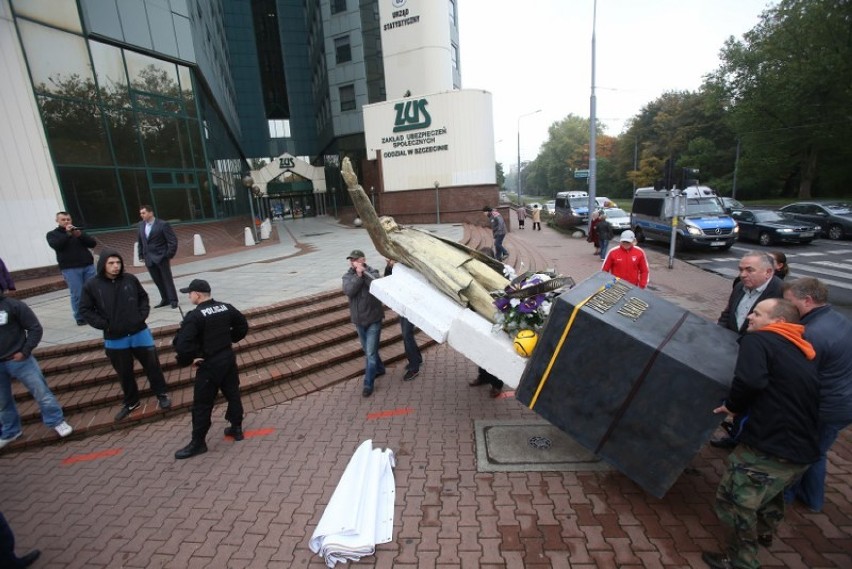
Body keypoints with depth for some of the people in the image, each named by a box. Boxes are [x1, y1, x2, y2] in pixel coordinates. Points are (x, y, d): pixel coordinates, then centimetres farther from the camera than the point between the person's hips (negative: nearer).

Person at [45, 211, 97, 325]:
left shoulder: (79, 231, 18)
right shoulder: (52, 234, 11)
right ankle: (80, 318, 0)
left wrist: (80, 235, -9)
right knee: (77, 295, -7)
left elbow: (93, 243, 5)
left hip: (88, 266, 2)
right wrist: (67, 234, -14)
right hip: (70, 269, -2)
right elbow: (56, 245, -10)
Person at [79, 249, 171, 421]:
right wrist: (103, 324, -9)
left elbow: (143, 297, 9)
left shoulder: (130, 279, -5)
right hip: (115, 339, 0)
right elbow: (85, 309, 1)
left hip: (139, 333, 0)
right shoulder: (92, 285, -8)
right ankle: (131, 402, 35)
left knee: (152, 365, 8)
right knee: (124, 373, 16)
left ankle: (161, 395, 26)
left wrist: (142, 315, -3)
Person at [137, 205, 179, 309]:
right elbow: (140, 241, 17)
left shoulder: (163, 225, -9)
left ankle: (173, 300, 7)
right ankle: (165, 299, 21)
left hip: (161, 257, -5)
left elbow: (173, 241, -10)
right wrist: (142, 255, 11)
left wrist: (169, 256, -12)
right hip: (149, 259, 6)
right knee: (157, 281, 10)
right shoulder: (141, 225, 10)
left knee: (167, 279, 0)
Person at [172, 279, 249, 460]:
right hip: (228, 358, 7)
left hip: (209, 364, -6)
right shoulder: (226, 307, 2)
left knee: (202, 404, 6)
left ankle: (198, 442, 17)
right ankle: (236, 429, 29)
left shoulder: (194, 316, -18)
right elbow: (243, 326, 13)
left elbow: (181, 343, -26)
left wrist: (188, 360, -10)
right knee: (233, 393, 17)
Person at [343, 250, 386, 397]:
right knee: (368, 350, 21)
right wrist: (358, 275, -26)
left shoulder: (372, 272, -8)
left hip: (373, 319, -4)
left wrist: (363, 272, -26)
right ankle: (379, 369, 44)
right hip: (358, 320, 5)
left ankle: (368, 384, 8)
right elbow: (348, 291, -19)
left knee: (371, 353, -4)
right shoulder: (347, 276, 0)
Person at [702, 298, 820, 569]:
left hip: (770, 447, -9)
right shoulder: (805, 352, 15)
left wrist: (733, 405, -10)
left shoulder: (758, 340, -10)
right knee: (771, 488, 33)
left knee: (735, 499, 5)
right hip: (804, 448, 9)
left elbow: (750, 381, -28)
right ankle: (764, 530, 54)